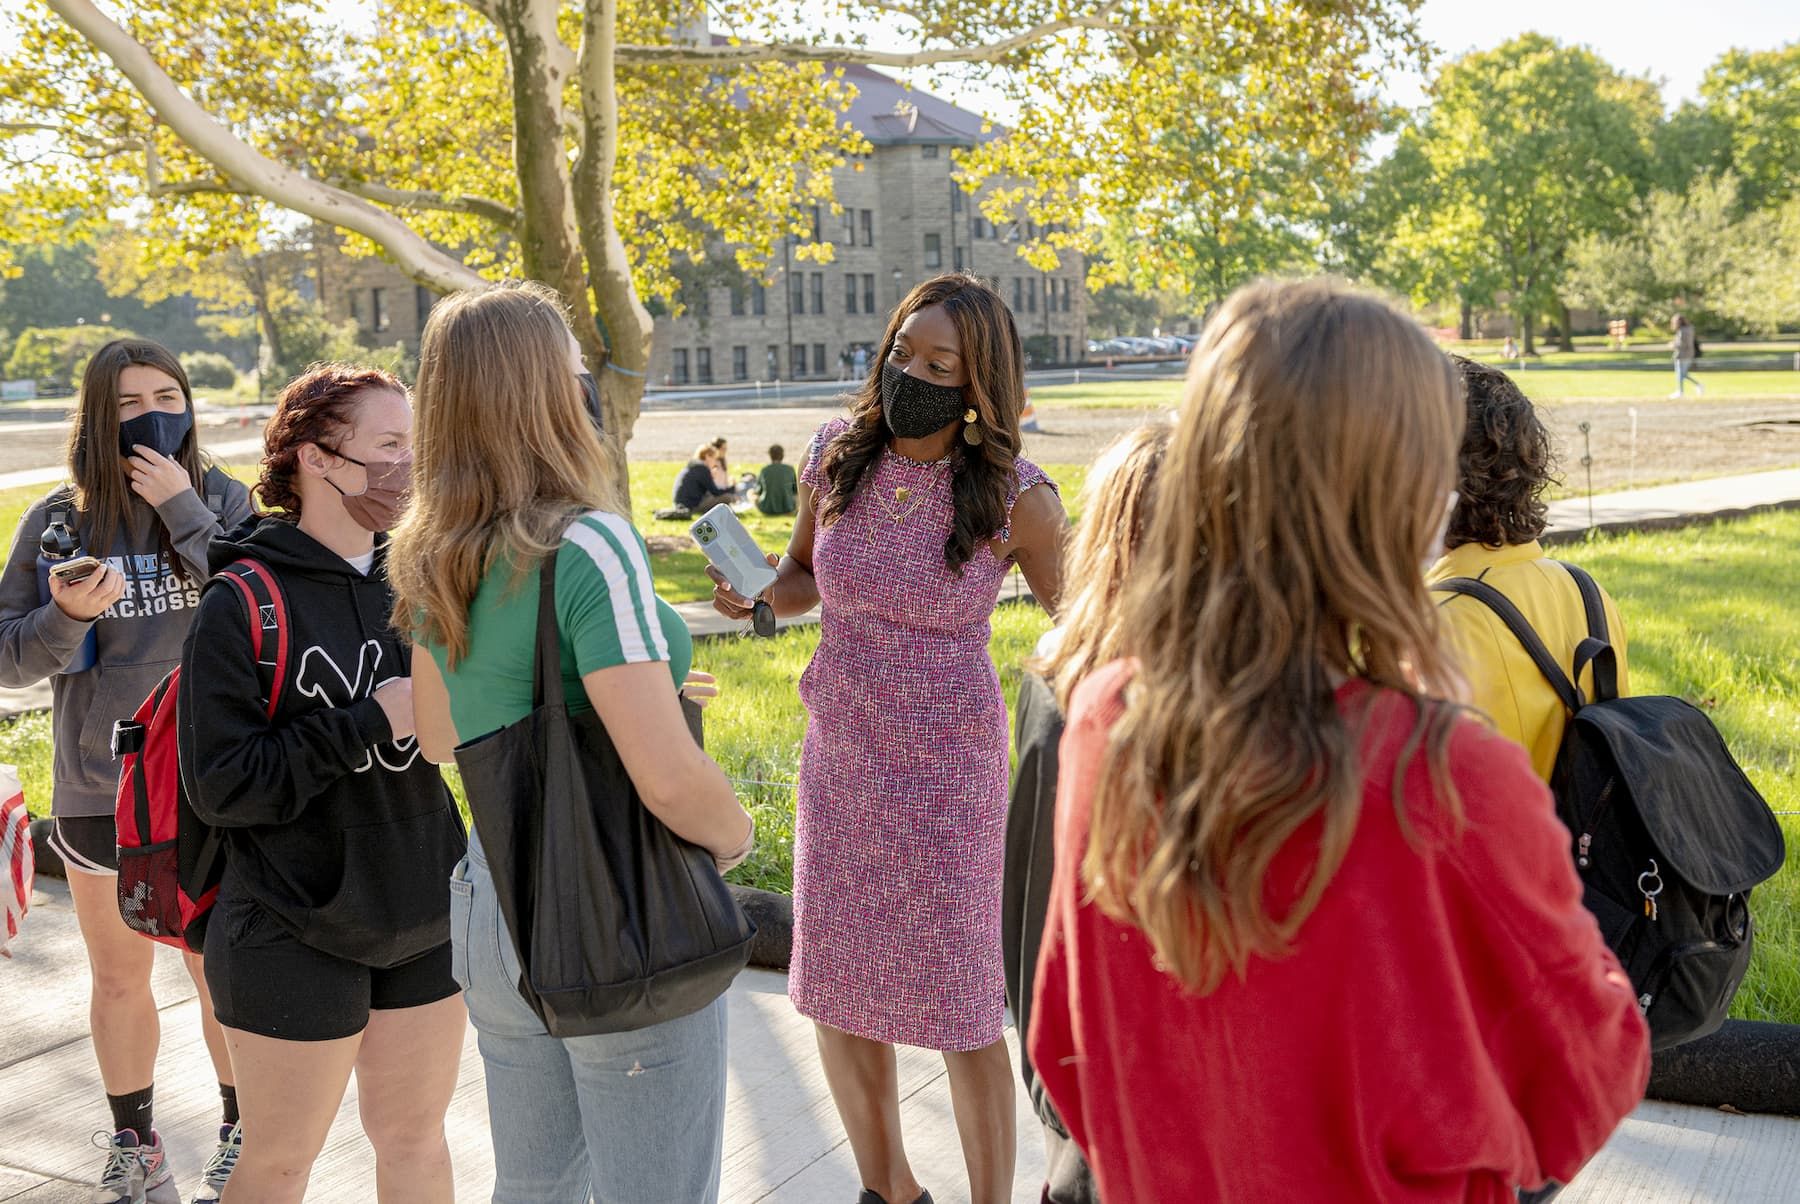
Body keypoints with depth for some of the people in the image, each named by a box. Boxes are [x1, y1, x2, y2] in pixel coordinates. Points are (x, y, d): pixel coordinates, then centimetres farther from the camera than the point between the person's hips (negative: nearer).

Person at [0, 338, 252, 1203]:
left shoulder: (222, 502, -4)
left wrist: (185, 511, -20)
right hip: (98, 786, 2)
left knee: (221, 975, 9)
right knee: (119, 980, 16)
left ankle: (241, 1134, 29)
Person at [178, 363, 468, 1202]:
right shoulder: (242, 604, -14)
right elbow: (221, 785, -19)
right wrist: (370, 722, -21)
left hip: (425, 916, 5)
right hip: (296, 934, -5)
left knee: (415, 1134, 18)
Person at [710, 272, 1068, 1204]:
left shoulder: (1014, 496, -14)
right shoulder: (837, 455, -5)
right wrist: (755, 594, -11)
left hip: (948, 761, -4)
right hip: (837, 751, 5)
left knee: (957, 1002, 1)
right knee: (835, 991, 14)